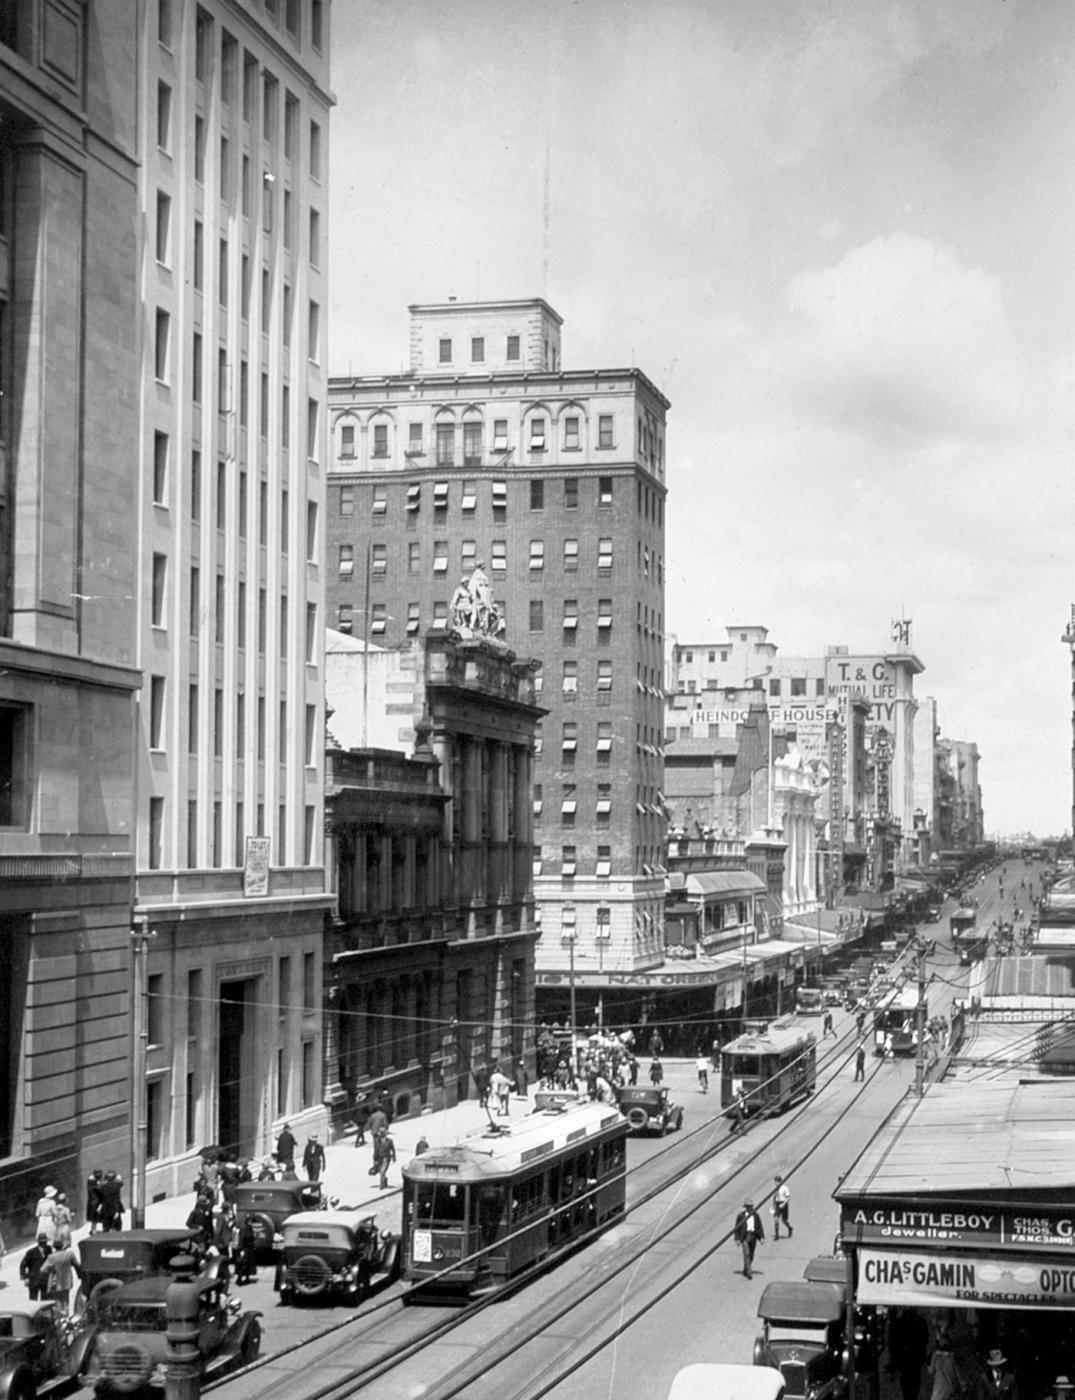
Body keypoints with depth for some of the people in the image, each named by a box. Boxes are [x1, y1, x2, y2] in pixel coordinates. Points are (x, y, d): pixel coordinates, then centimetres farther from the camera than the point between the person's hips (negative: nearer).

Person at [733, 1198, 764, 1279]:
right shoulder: (741, 1215, -5)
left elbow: (760, 1226, 6)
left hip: (753, 1236, 4)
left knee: (751, 1255, 11)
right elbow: (737, 1228, -1)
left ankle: (745, 1272, 28)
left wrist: (762, 1237, -3)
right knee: (747, 1253, -15)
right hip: (744, 1236, -4)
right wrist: (737, 1239, -5)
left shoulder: (755, 1215, 4)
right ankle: (749, 1272, -18)